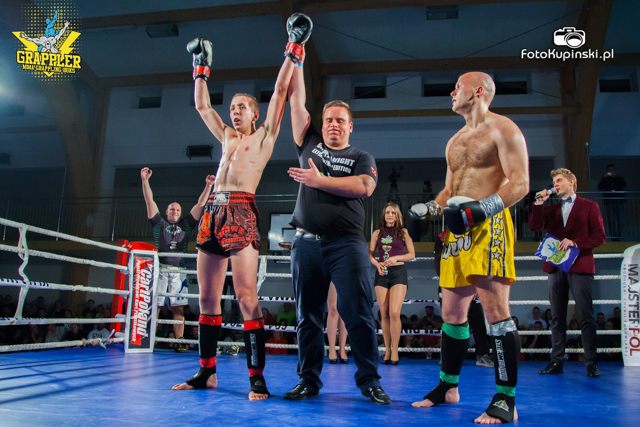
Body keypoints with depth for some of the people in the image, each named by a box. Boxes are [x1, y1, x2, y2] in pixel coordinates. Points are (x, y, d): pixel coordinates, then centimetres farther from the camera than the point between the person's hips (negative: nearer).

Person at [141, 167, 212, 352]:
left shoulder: (186, 225, 17)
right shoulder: (159, 223, 14)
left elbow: (200, 205, 13)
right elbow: (149, 201, 8)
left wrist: (208, 186, 6)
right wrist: (145, 180, 1)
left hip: (178, 271, 1)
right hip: (160, 269, -1)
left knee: (178, 308, 0)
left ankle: (179, 342, 1)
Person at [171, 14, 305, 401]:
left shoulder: (264, 135, 10)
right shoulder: (228, 136, 25)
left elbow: (280, 90, 6)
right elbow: (202, 106, 33)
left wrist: (294, 50, 10)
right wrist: (202, 68, 39)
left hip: (241, 212, -6)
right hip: (213, 211, 7)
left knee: (247, 298, -12)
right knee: (207, 298, 7)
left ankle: (257, 376, -7)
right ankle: (207, 372, 16)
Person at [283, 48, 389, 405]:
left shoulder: (361, 157, 11)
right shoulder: (310, 144, 17)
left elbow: (365, 186, -10)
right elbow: (296, 98, 17)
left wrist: (318, 180, -11)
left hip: (347, 244, -2)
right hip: (307, 242, 3)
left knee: (359, 314, -5)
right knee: (308, 316, 7)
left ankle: (369, 381, 6)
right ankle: (309, 380, 17)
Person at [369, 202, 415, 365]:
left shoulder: (403, 232, 5)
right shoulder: (378, 233, 10)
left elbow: (412, 254, 3)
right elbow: (370, 254, 10)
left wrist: (396, 258, -12)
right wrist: (377, 264, -9)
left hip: (398, 272, -2)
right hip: (381, 274, 3)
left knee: (394, 312, -14)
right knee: (384, 314, 3)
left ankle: (395, 350, -3)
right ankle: (387, 350, 12)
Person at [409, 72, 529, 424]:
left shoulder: (502, 129, -1)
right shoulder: (455, 141, 24)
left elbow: (520, 183, -11)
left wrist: (482, 207, -26)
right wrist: (428, 209, 10)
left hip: (489, 226, -8)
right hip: (456, 230, 8)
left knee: (495, 311, -11)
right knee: (452, 313, 11)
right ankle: (448, 387, 22)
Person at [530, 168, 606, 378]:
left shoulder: (589, 207, 7)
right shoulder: (551, 209, 18)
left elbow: (599, 237, -1)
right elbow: (535, 226, 3)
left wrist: (575, 242, -14)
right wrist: (539, 203, -4)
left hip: (580, 266, -4)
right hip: (555, 266, 4)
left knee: (586, 317, -4)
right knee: (557, 317, 5)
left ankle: (591, 363, 2)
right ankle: (556, 362, 8)